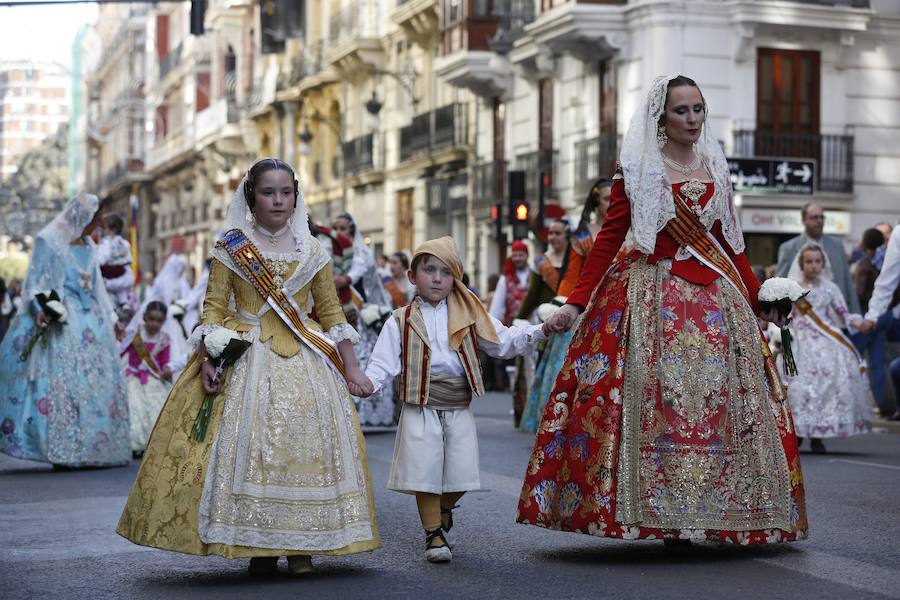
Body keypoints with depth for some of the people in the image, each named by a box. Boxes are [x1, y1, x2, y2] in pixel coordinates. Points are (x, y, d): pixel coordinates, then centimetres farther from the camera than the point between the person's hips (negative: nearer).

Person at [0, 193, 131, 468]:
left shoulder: (89, 246, 18)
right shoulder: (49, 241, -2)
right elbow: (35, 281, -6)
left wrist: (111, 318, 23)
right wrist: (39, 310, -21)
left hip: (90, 321, 7)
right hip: (60, 321, -7)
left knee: (98, 383, 2)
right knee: (61, 383, -12)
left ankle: (90, 449, 5)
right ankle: (63, 452, -11)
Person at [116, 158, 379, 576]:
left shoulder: (312, 252, 10)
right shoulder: (231, 249, 4)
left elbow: (331, 312, 11)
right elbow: (214, 308, -1)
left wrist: (351, 367, 7)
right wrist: (207, 358, -14)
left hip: (304, 361, 2)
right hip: (246, 359, -2)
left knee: (304, 441, -3)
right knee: (246, 442, -8)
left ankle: (301, 544, 6)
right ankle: (260, 546, 2)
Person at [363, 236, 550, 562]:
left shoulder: (468, 316, 10)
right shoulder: (401, 321, 5)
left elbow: (504, 342, 11)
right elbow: (385, 361, 0)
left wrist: (540, 330, -1)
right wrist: (366, 383, -19)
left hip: (458, 407, 2)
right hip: (421, 408, -2)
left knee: (460, 473, 0)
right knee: (424, 472, -6)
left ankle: (444, 509, 33)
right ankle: (434, 532, 10)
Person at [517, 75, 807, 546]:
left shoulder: (715, 169, 13)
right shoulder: (635, 170, 0)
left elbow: (729, 243, 18)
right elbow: (608, 239, -4)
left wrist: (759, 301, 17)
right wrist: (575, 302, -12)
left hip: (714, 298, 5)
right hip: (651, 300, -4)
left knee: (721, 398, 1)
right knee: (655, 399, -9)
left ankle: (713, 508, 9)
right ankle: (659, 512, -2)